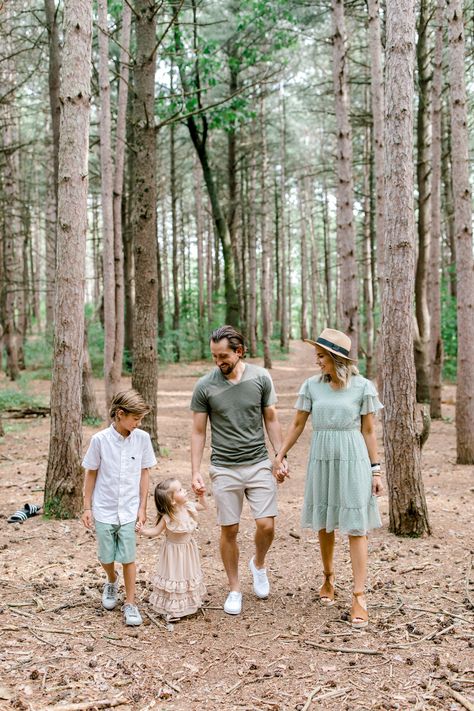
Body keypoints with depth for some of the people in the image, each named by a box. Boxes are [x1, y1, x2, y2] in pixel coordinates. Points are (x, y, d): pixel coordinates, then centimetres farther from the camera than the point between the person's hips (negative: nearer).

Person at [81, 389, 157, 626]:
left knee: (128, 558, 0)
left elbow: (144, 473, 2)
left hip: (129, 511, 0)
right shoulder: (100, 439, -11)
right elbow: (91, 474, -1)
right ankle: (112, 581, 44)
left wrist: (142, 507, 2)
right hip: (104, 510, 0)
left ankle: (130, 603, 16)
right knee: (107, 557, 13)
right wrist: (87, 507, 2)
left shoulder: (142, 438, -7)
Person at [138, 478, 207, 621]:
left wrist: (201, 495, -8)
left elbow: (202, 506, 7)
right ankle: (169, 608, 20)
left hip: (188, 548, 6)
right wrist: (143, 531, -36)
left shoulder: (189, 507, -13)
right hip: (174, 551, -6)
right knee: (173, 576, 5)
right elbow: (156, 531, -18)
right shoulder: (167, 517, -28)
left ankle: (191, 601, 41)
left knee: (189, 575, 21)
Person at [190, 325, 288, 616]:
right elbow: (199, 432, 1)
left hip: (259, 464, 1)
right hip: (225, 469, 0)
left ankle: (259, 564, 28)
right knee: (229, 530, 5)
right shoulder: (205, 386, -5)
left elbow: (271, 420, 6)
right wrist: (196, 472, -4)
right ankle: (235, 589, 23)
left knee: (266, 525, -4)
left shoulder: (261, 378, -2)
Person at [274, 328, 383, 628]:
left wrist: (376, 470, -1)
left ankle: (359, 596, 2)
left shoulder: (363, 387, -4)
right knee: (324, 524, 13)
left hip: (352, 460, -3)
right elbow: (297, 425, 8)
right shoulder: (312, 385, 1)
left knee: (356, 527, -2)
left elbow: (368, 431, 1)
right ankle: (329, 578, 34)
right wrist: (279, 456, 6)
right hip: (321, 459, 3)